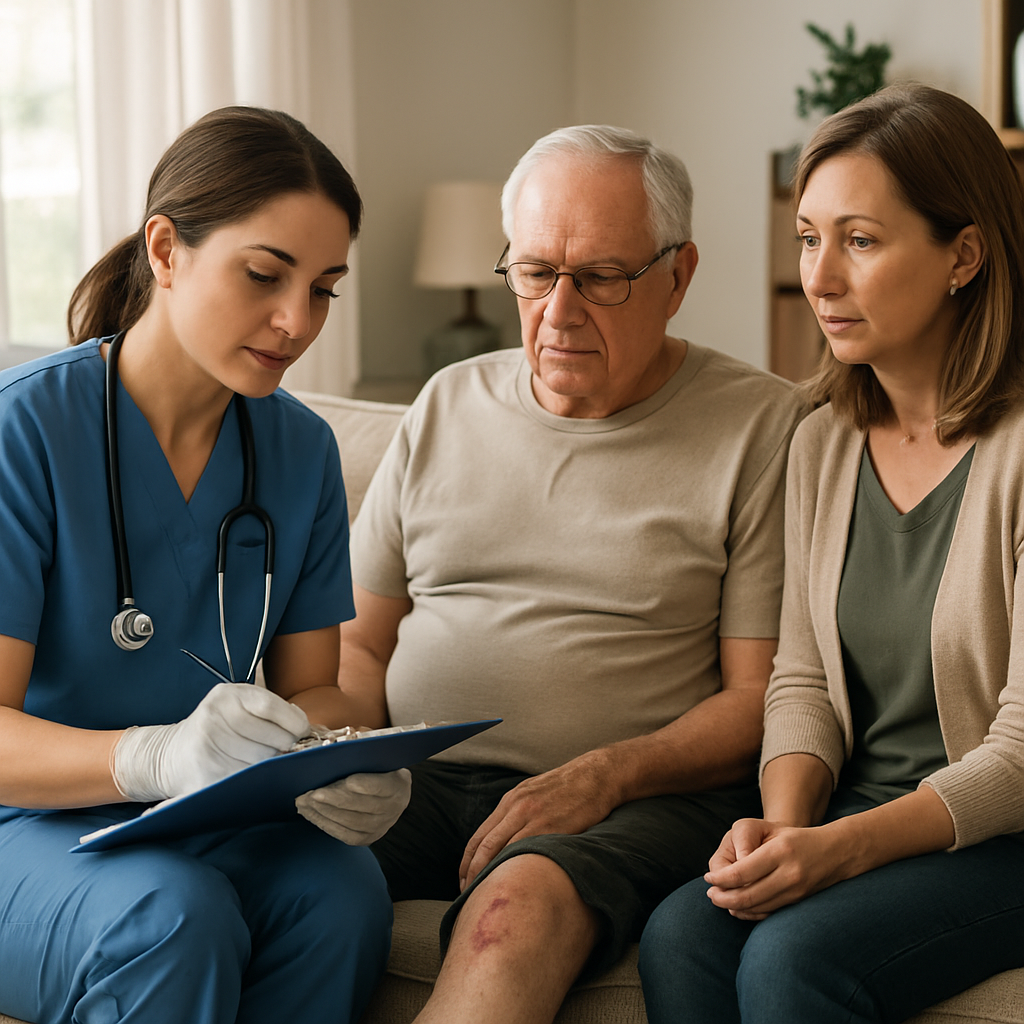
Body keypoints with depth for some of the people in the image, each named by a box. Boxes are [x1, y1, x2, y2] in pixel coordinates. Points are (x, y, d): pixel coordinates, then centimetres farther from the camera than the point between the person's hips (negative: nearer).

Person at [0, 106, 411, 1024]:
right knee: (178, 919, -34)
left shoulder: (301, 449, 4)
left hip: (218, 826, 4)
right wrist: (156, 757, -39)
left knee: (344, 894, -27)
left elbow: (311, 687, 8)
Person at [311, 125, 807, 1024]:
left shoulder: (762, 426, 2)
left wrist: (606, 774, -17)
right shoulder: (449, 404, 17)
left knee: (519, 910, -37)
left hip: (642, 797, -3)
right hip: (415, 777, 4)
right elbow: (359, 643, 19)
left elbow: (758, 698, -1)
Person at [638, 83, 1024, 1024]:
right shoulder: (823, 447, 8)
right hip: (855, 815, 5)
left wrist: (845, 845, -25)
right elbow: (802, 679, 10)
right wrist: (782, 820, -10)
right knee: (680, 935, -23)